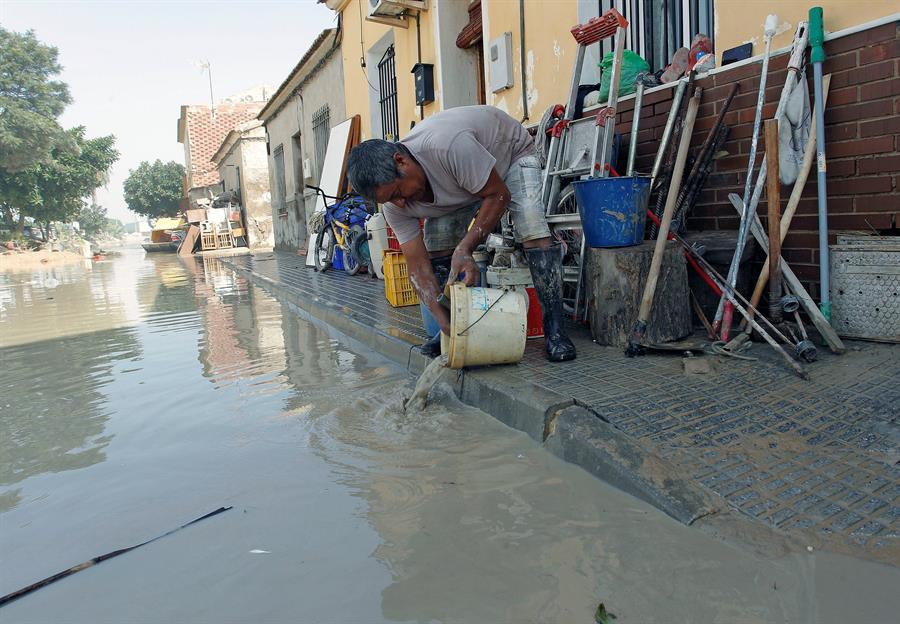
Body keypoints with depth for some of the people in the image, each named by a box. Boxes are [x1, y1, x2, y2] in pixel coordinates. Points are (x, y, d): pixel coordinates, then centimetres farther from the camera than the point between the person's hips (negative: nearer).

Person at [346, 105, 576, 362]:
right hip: (460, 181, 5)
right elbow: (418, 265, -22)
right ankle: (450, 330, 5)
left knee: (533, 231, -25)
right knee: (436, 245, -11)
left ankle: (554, 331, -17)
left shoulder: (447, 145, -45)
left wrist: (464, 249, -40)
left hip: (511, 150, -4)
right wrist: (441, 316, -34)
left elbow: (499, 195, -33)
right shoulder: (394, 204, -24)